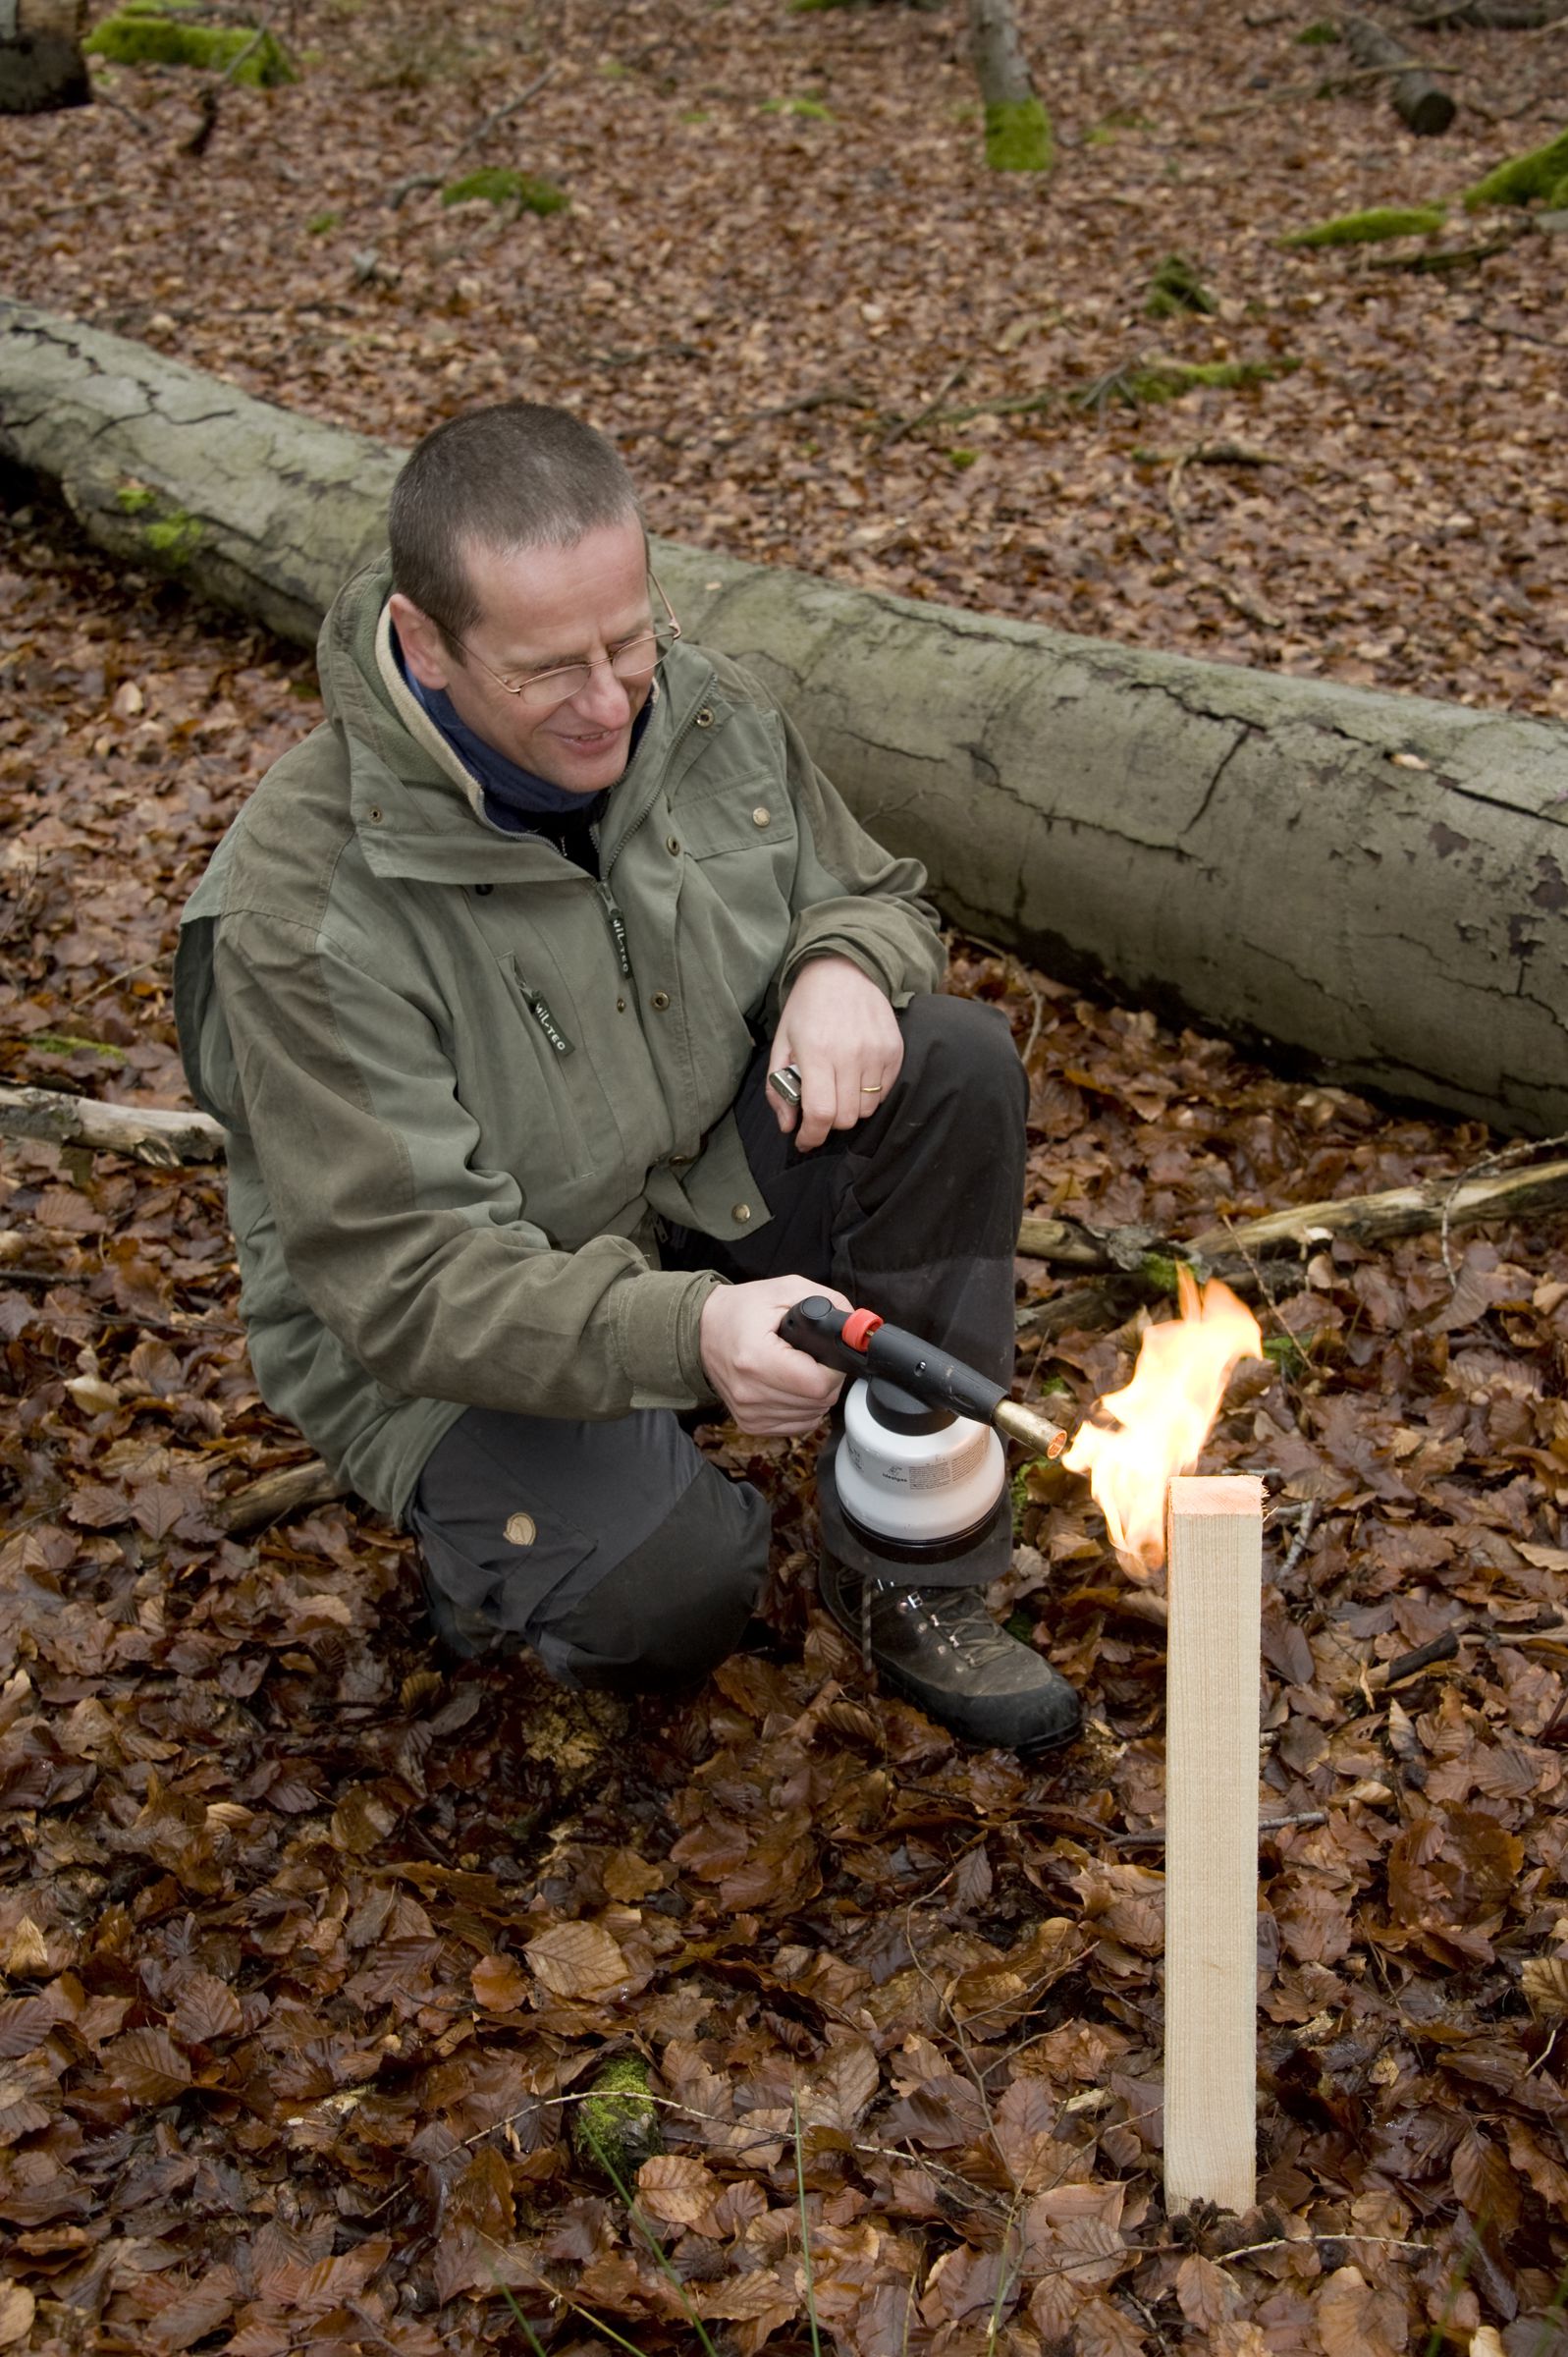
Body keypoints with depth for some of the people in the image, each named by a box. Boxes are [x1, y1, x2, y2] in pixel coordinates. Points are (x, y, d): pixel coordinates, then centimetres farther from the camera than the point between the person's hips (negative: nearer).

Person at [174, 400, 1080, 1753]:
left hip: (700, 1191, 6)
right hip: (444, 1333, -6)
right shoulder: (305, 911, -29)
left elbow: (873, 894, 8)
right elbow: (402, 1281, -29)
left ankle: (911, 1574, -7)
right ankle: (503, 1540, 8)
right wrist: (685, 1332, -46)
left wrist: (846, 969, -18)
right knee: (672, 1577, -32)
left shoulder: (707, 718, -10)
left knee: (958, 1065, -17)